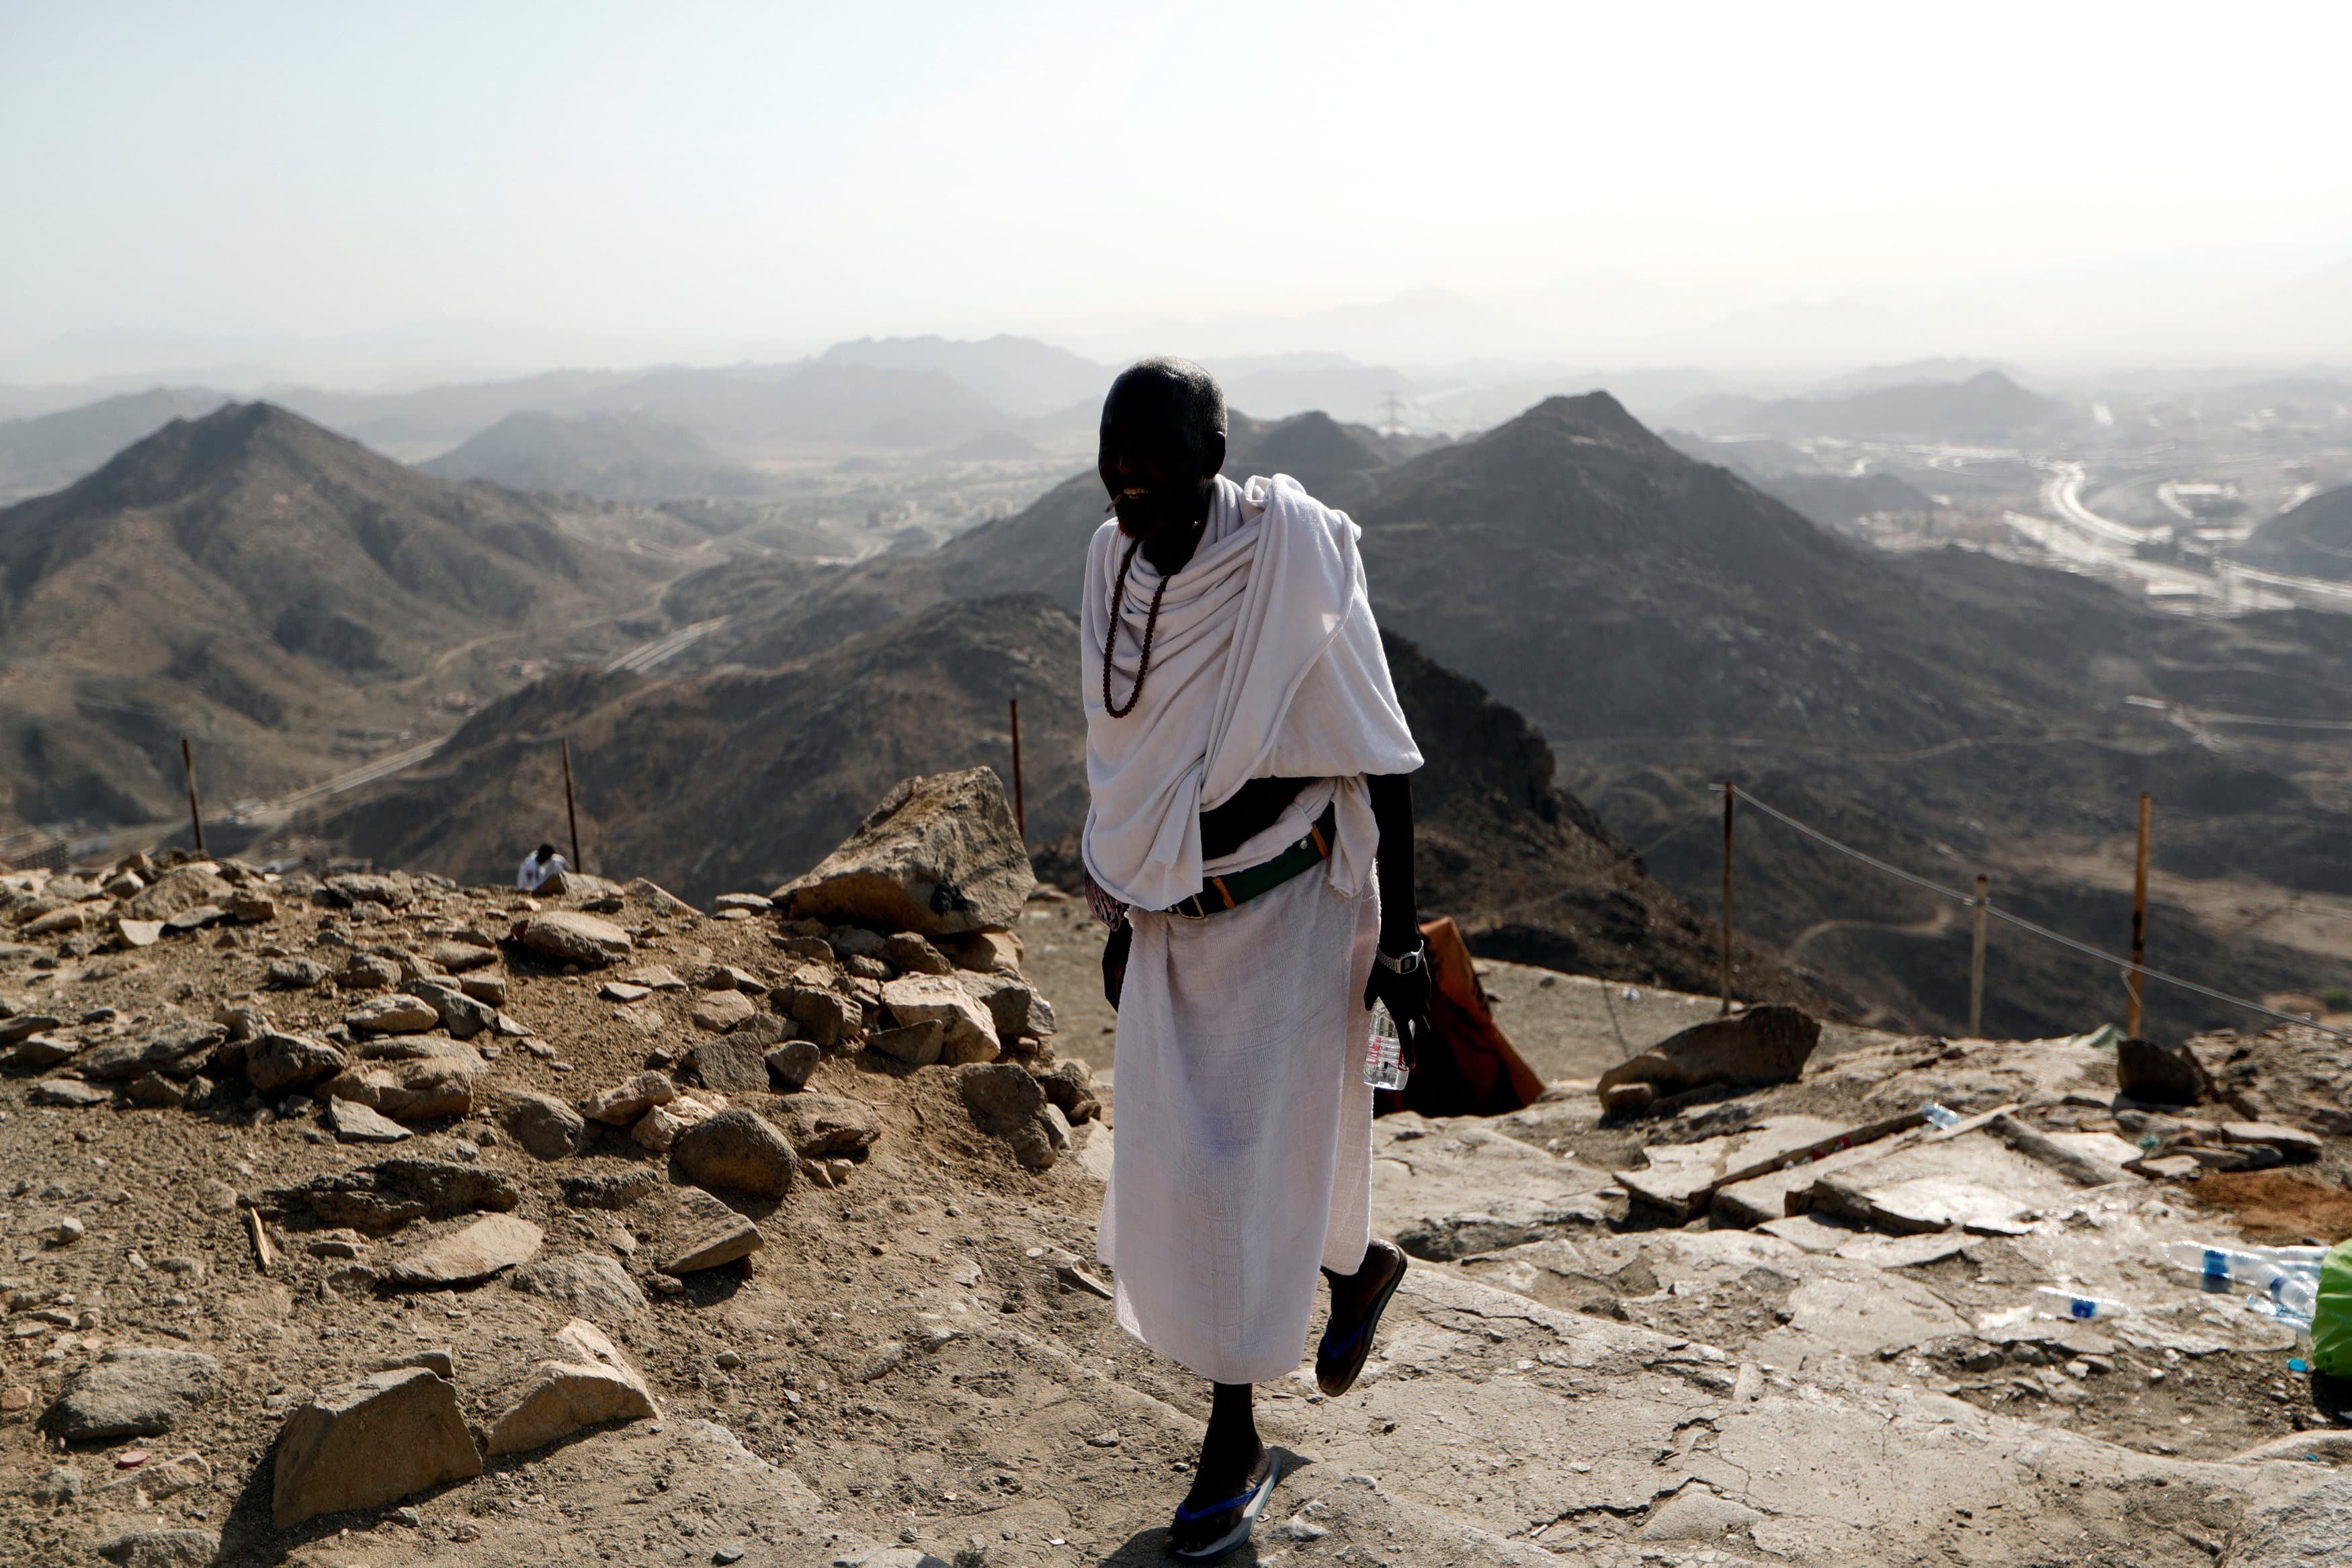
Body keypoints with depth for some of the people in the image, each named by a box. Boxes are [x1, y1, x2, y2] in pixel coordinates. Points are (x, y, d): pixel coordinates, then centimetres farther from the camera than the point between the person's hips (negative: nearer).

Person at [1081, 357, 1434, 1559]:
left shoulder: (1294, 560, -18)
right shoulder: (1114, 563, -1)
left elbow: (1380, 763, -14)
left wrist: (1399, 942, -14)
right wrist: (1121, 917, 16)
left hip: (1290, 908, -6)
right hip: (1174, 912, 6)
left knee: (1248, 1164, -1)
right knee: (1171, 1164, 9)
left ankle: (1232, 1447, 22)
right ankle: (1357, 1264, 35)